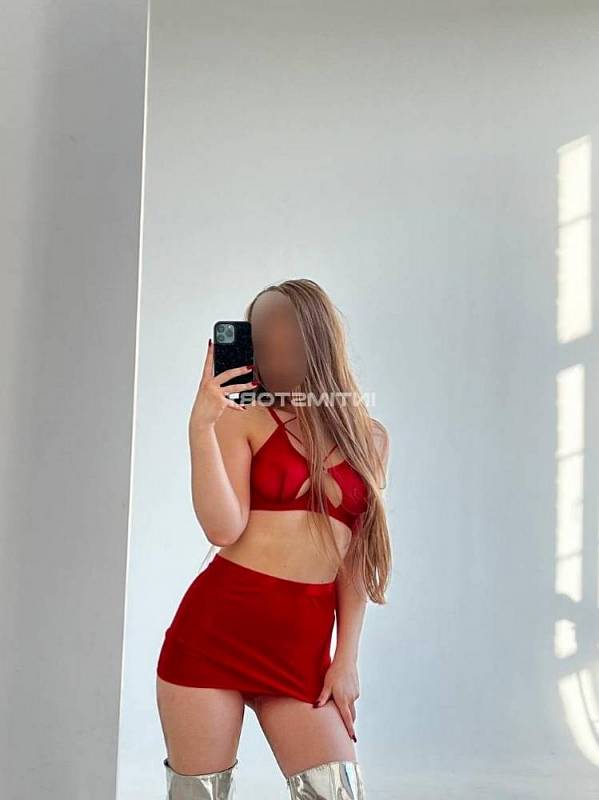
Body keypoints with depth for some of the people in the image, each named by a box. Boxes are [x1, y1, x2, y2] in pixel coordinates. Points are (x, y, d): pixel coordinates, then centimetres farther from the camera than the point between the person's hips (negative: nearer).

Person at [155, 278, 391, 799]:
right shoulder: (242, 417, 0)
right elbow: (224, 529, -10)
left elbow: (356, 558, 8)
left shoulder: (370, 438, 8)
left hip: (303, 642, 2)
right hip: (216, 623, -1)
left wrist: (347, 658, 4)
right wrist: (201, 426, -17)